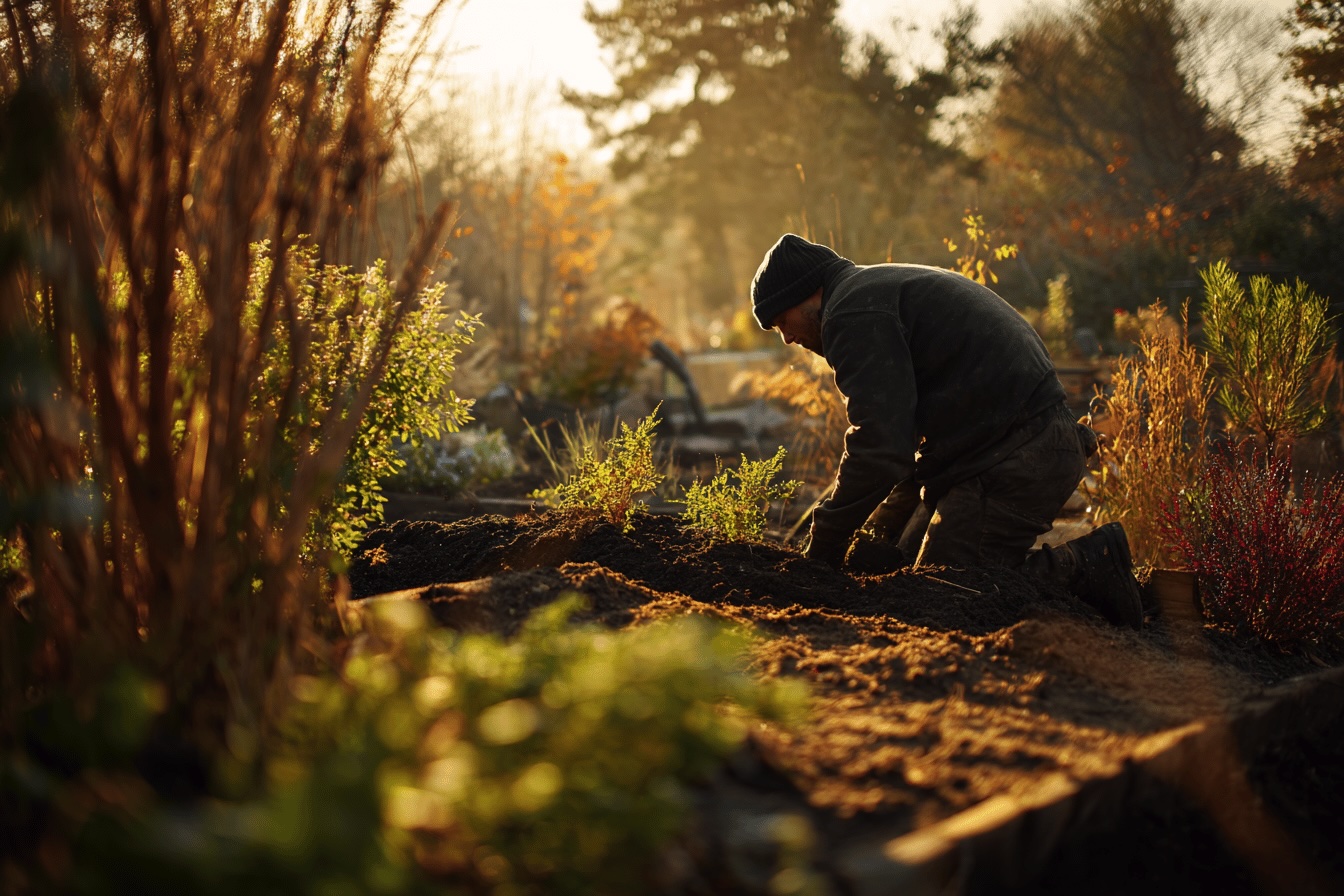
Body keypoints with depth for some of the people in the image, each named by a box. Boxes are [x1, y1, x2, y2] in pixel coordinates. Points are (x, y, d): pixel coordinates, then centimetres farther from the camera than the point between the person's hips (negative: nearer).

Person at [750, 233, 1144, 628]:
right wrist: (877, 536, 22)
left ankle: (1087, 569, -7)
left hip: (1013, 462, -11)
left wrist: (823, 548, -9)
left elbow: (880, 448, -21)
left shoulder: (853, 313, -11)